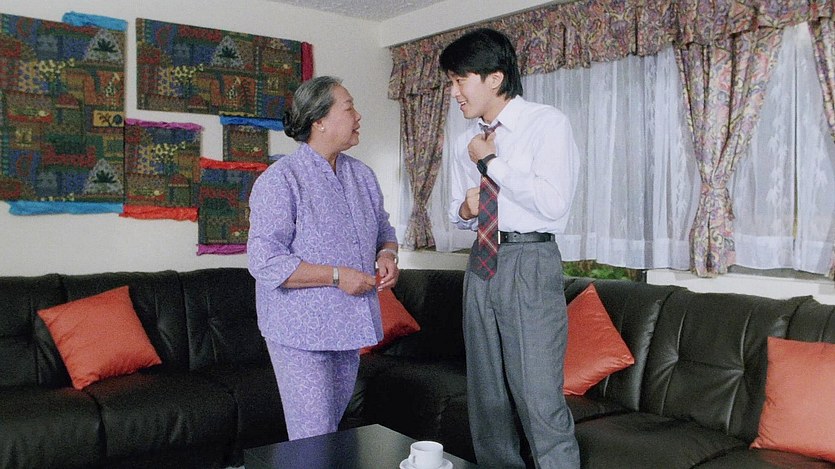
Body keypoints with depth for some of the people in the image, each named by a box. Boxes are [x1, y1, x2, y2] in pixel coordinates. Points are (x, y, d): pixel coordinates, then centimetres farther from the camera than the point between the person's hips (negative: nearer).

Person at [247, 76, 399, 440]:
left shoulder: (362, 175, 10)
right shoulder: (280, 180, -14)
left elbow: (383, 229, 21)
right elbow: (265, 262, -20)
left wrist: (387, 254, -2)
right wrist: (337, 276, -21)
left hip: (349, 329, 7)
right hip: (301, 334, -7)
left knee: (333, 430, 20)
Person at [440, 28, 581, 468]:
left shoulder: (547, 123, -7)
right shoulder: (466, 141, 12)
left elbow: (554, 203, -19)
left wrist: (492, 162, -12)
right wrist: (464, 209, -1)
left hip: (530, 262, -6)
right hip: (482, 261, 7)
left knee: (539, 395, -9)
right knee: (485, 390, 14)